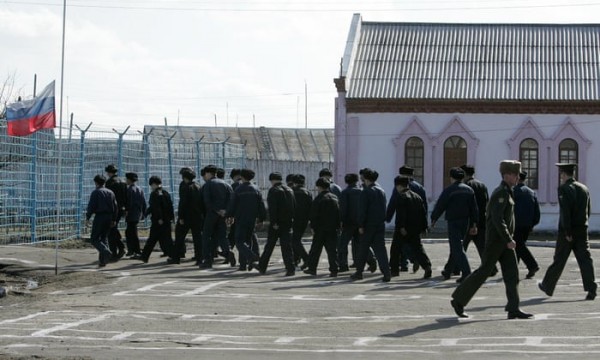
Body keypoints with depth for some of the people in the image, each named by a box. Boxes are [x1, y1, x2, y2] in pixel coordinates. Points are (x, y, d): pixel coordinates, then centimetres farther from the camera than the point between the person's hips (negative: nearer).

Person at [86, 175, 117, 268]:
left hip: (99, 217, -6)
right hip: (109, 217, 6)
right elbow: (115, 207, 13)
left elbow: (91, 206, -12)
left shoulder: (96, 192, -5)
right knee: (103, 238, 13)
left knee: (94, 239, -1)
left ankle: (106, 252, -26)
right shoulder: (110, 193, 13)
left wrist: (87, 218, -8)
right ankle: (102, 261, 8)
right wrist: (113, 220, 18)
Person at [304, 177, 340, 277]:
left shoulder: (319, 199, -11)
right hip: (333, 228, 5)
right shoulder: (335, 198, 8)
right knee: (332, 249, 4)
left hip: (321, 228, -5)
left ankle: (312, 268, 15)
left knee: (315, 249, 8)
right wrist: (337, 226, 14)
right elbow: (339, 213, 11)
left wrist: (313, 227, -5)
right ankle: (334, 270, -2)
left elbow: (314, 215, -12)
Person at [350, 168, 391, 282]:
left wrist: (361, 225, -11)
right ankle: (386, 273, -9)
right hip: (380, 224, 5)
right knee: (380, 249, 2)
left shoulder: (366, 192, -11)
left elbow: (362, 210, -14)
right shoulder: (381, 191, 12)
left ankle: (359, 272, 16)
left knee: (363, 249, 7)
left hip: (369, 225, -5)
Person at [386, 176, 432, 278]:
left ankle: (394, 269, 15)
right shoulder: (417, 196, 12)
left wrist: (402, 227, -23)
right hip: (416, 229, 6)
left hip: (403, 230, -6)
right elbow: (423, 213, 12)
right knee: (417, 248, 4)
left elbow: (401, 214, -21)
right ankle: (427, 265, -16)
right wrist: (424, 227, 13)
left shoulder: (401, 197, -10)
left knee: (395, 249, 10)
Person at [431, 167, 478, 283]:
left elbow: (440, 206, -8)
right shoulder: (469, 190, 8)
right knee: (455, 246, 19)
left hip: (453, 222, -7)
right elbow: (474, 209, 8)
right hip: (465, 222, 7)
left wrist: (433, 219, 5)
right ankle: (447, 271, 29)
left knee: (457, 248, -8)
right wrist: (474, 224, 10)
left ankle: (466, 272, -19)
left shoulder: (449, 190, -10)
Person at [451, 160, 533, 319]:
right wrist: (508, 240, -24)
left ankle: (513, 309, -1)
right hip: (496, 239, -9)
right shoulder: (500, 193, -16)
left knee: (512, 272, 1)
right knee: (484, 271, -3)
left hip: (504, 240, 9)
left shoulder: (507, 192, 16)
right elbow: (497, 219, -23)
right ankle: (458, 300, 8)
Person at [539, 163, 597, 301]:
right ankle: (591, 289, -9)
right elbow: (588, 210, 14)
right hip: (583, 230, 5)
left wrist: (567, 232, -17)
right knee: (585, 259, 0)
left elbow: (565, 211, -18)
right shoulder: (584, 188, 10)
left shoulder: (563, 188, -10)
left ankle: (548, 286, 20)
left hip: (567, 231, -5)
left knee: (559, 260, 6)